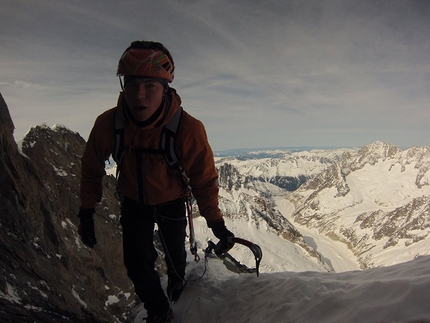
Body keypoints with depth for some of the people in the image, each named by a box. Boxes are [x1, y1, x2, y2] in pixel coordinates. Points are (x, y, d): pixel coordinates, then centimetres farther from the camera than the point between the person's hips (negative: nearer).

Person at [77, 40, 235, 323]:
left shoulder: (188, 129, -34)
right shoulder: (107, 124, -26)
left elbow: (205, 180, -20)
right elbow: (92, 170, -6)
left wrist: (217, 224, -19)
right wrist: (87, 213, -2)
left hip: (171, 203, -1)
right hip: (133, 204, 2)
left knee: (176, 259, 16)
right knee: (137, 266, 2)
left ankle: (178, 294, 53)